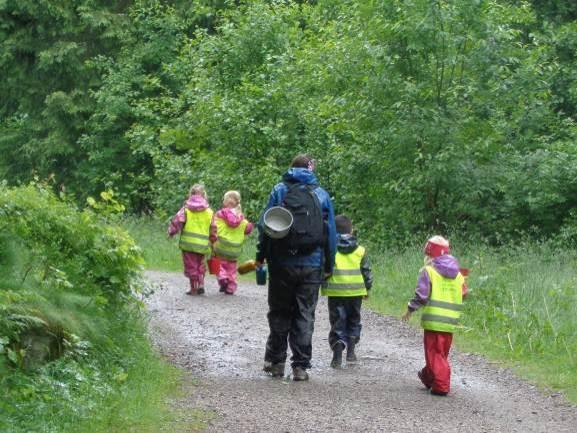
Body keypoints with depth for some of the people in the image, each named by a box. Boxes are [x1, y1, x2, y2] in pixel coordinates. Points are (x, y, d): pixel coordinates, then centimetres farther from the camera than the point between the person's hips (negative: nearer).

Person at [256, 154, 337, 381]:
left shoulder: (279, 190, 2)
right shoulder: (321, 194, 6)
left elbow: (265, 225, -2)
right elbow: (331, 232, 8)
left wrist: (261, 256, 3)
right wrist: (329, 265, 14)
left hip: (282, 263, -1)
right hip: (312, 265, 1)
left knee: (279, 313, 12)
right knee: (305, 316, 5)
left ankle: (275, 361, 14)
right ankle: (301, 366, 1)